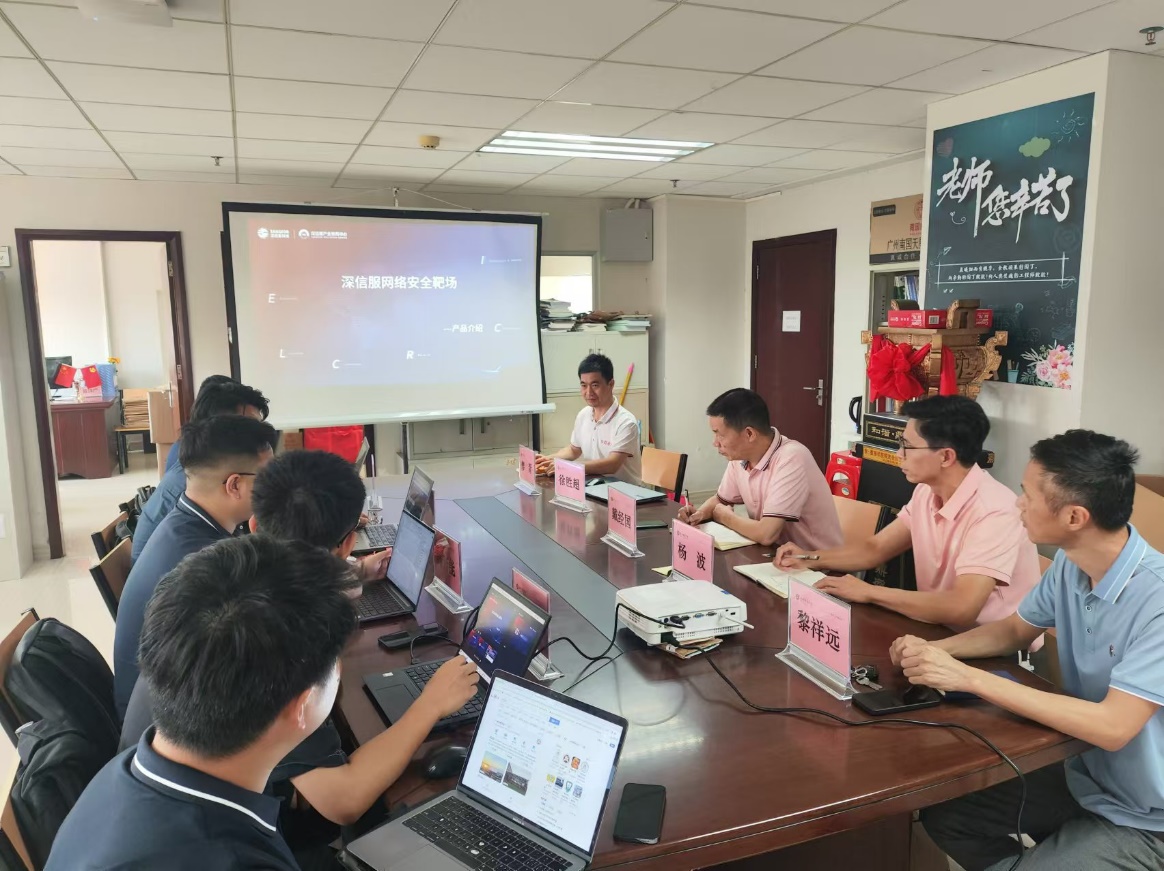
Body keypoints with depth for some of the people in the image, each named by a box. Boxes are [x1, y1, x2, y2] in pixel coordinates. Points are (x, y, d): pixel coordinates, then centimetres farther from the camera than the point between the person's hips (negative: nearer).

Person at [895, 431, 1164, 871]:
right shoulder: (1070, 564, -5)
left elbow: (1112, 726, -33)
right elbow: (1016, 630, 10)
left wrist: (970, 678, -33)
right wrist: (935, 649, -8)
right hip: (1083, 778, 7)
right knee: (943, 812, 0)